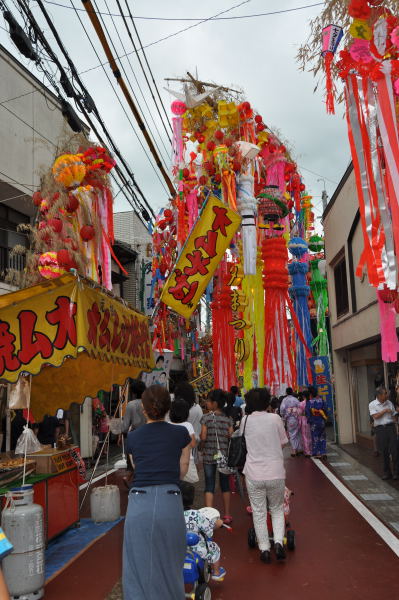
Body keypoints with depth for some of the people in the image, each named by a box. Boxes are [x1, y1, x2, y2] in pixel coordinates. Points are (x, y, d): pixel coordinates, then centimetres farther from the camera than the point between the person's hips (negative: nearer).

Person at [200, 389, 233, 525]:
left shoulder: (206, 418, -8)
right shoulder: (228, 419, 0)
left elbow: (203, 437, -13)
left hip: (209, 456, -2)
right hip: (224, 455, 3)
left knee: (209, 486, 4)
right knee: (225, 485, 14)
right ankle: (227, 515, 21)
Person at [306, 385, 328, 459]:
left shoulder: (309, 402, -11)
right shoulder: (321, 400, -3)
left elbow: (307, 413, -11)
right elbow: (325, 410, 1)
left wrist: (309, 420, 2)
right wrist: (324, 418, 12)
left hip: (313, 422, -2)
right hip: (321, 421, 3)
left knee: (315, 437, 6)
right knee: (322, 437, 11)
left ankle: (317, 453, 7)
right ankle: (323, 453, 6)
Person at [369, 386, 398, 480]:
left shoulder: (389, 403, 9)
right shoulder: (372, 404, -1)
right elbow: (375, 416, -11)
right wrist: (385, 411, -7)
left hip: (390, 427, 2)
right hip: (380, 428, -2)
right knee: (384, 451, 4)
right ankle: (387, 472, 15)